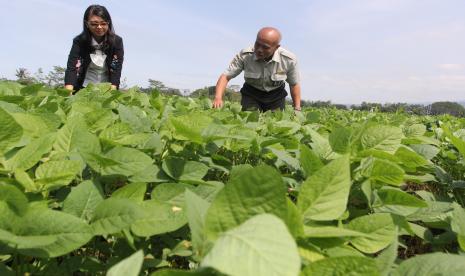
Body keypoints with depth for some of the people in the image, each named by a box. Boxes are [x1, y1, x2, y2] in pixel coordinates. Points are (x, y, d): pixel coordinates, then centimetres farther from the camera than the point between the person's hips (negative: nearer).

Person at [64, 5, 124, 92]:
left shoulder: (116, 41, -11)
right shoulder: (79, 41, -11)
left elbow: (116, 69, -16)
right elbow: (71, 67, -21)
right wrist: (68, 94, -37)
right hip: (84, 88, 0)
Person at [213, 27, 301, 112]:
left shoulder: (289, 60, -22)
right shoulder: (244, 55, -23)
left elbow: (294, 84, -7)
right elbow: (225, 76, -21)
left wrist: (297, 109, -10)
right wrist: (218, 98, -38)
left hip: (276, 97, 1)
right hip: (251, 95, 0)